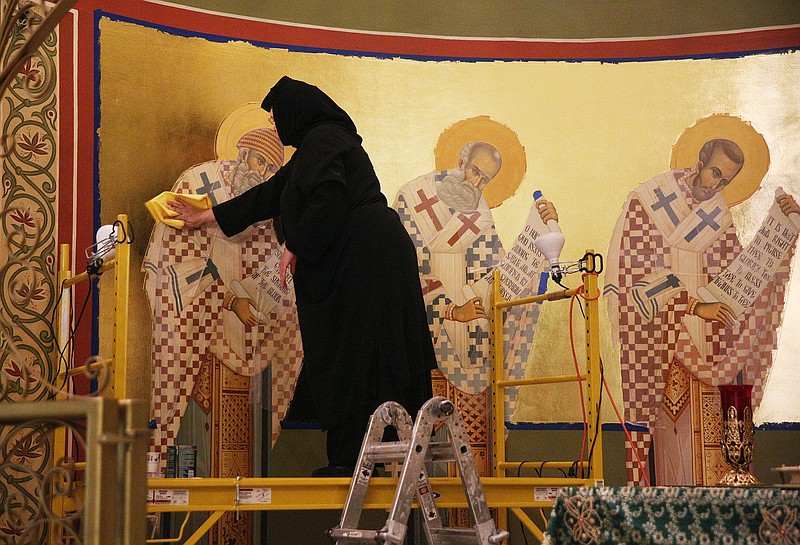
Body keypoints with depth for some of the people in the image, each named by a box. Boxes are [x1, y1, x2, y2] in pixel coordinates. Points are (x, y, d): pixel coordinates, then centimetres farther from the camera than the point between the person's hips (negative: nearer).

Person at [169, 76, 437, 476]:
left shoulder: (320, 141, -6)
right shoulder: (326, 139, 26)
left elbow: (329, 199, -22)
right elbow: (271, 195, 34)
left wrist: (296, 245, -12)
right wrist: (208, 217, 40)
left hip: (359, 258, -10)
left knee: (347, 357, -7)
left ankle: (349, 460, -6)